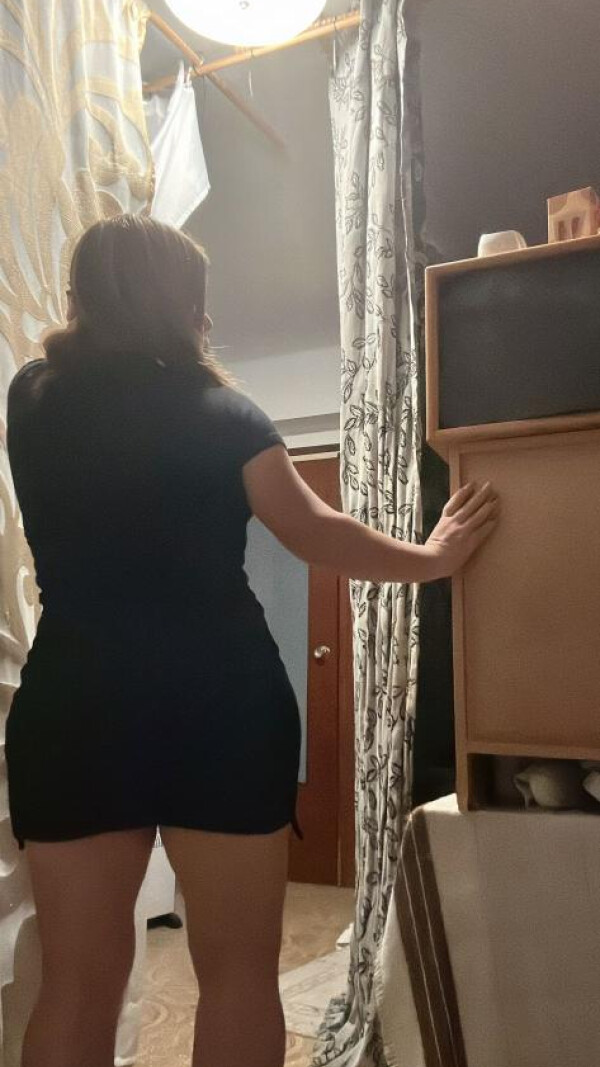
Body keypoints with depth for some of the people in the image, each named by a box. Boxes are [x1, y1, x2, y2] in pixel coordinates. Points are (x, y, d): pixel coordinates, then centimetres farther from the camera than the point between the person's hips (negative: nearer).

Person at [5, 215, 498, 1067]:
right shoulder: (218, 411, -2)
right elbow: (315, 534, -2)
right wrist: (432, 558, 14)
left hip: (71, 706, 4)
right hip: (220, 705, -3)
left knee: (78, 981, 14)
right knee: (239, 974, 11)